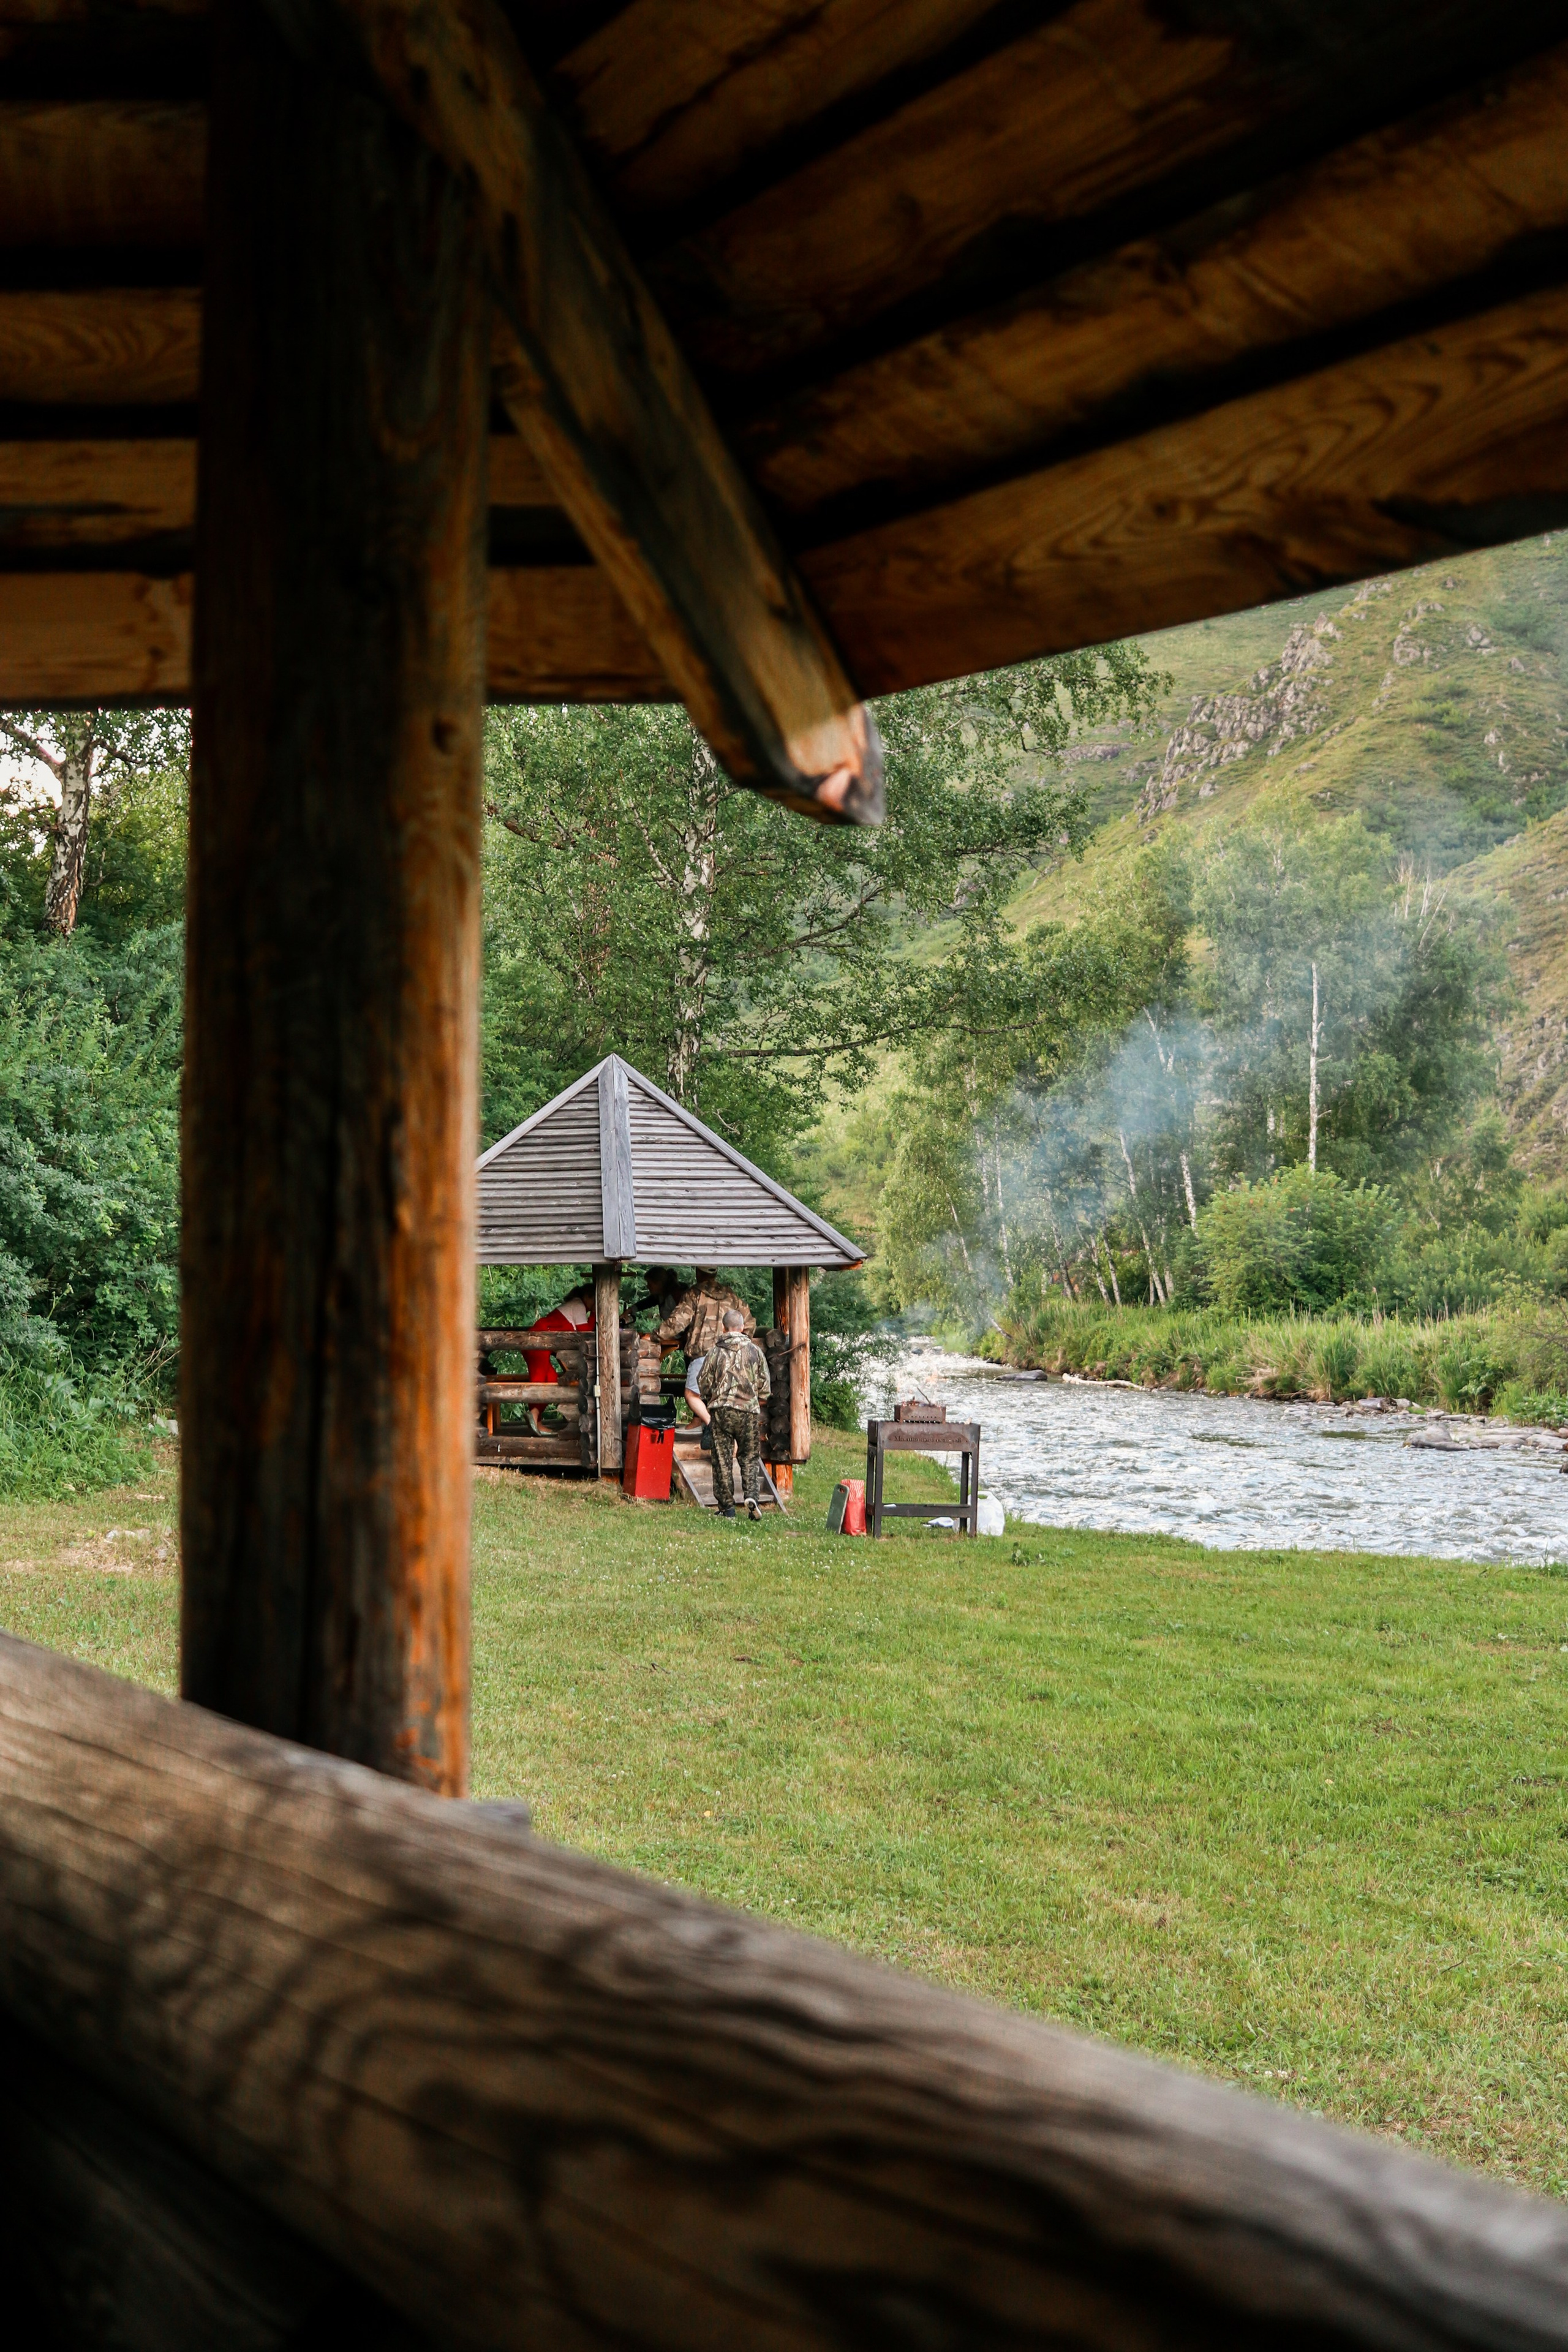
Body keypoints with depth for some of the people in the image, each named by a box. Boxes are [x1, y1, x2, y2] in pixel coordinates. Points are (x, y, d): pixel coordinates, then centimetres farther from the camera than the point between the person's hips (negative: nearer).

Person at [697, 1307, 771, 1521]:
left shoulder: (715, 1351, 1)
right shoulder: (755, 1351, 4)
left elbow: (703, 1383, 4)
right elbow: (765, 1385, 7)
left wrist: (709, 1400, 23)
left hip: (721, 1410, -1)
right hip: (749, 1410, 1)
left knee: (722, 1459, 5)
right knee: (750, 1456, 9)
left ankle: (727, 1508, 5)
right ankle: (751, 1495, -13)